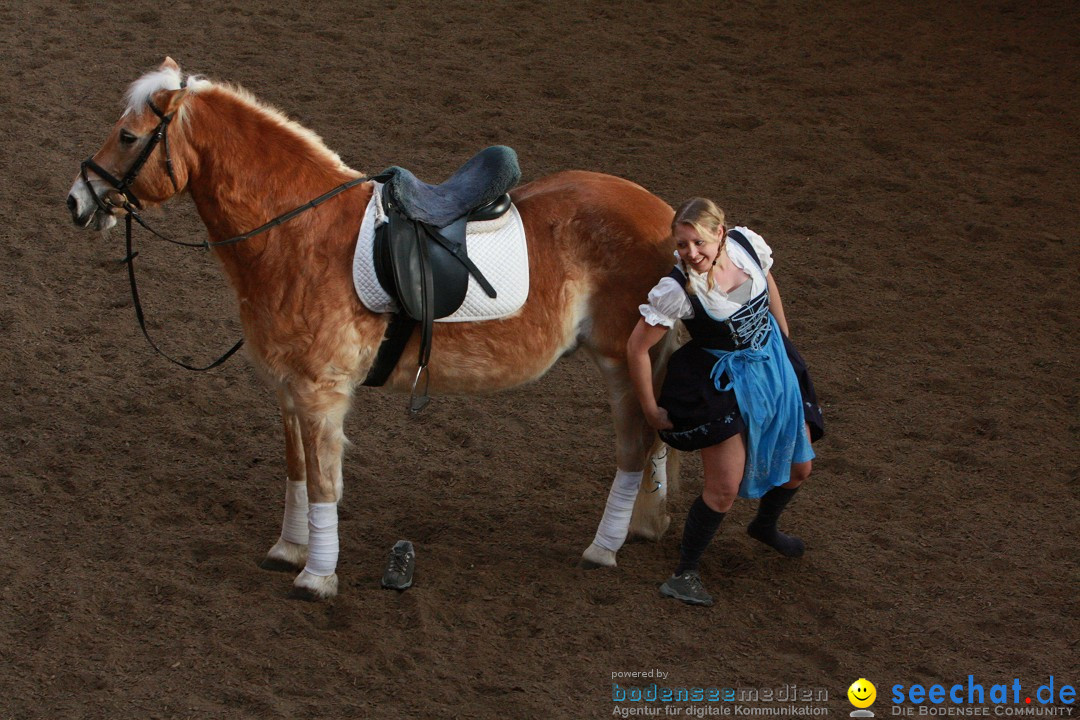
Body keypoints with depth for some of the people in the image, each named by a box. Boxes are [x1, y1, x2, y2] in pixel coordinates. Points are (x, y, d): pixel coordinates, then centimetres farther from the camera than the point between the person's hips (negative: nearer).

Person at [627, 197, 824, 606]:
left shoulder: (748, 244, -16)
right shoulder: (676, 290, -29)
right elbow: (637, 348, -20)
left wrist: (784, 342, 15)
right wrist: (651, 410, -12)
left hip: (773, 362, 6)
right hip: (721, 383, -6)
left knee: (798, 468, 15)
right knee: (725, 488, -10)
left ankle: (765, 527, 46)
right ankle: (686, 572, 7)